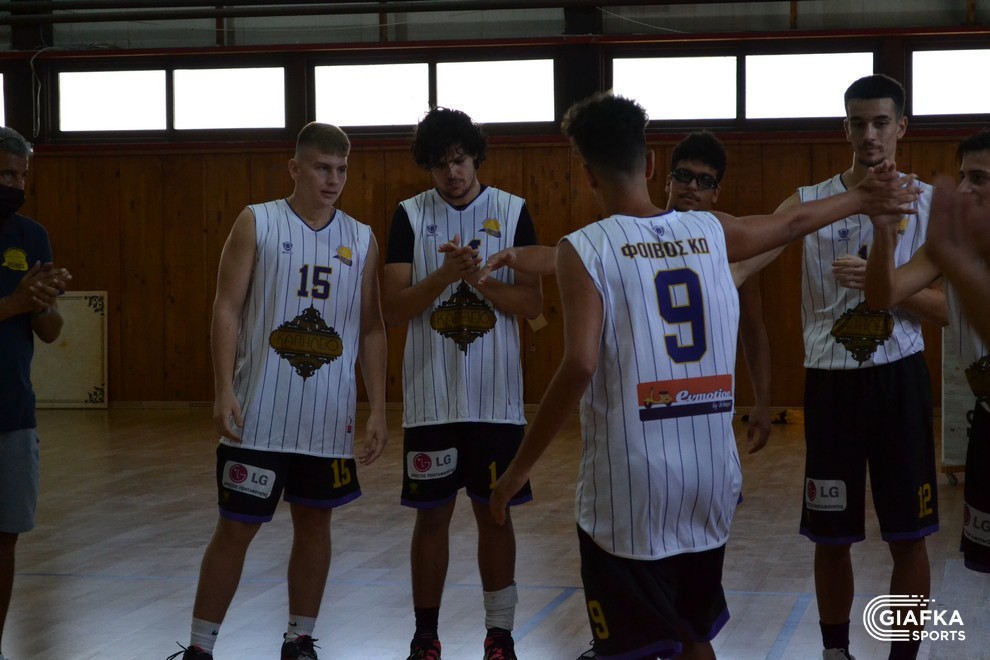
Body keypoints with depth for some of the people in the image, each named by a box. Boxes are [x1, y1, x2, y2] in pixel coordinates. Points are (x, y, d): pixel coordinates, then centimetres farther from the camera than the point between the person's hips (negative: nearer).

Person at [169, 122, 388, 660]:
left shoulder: (361, 240, 7)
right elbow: (227, 308, -6)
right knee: (235, 528, 1)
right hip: (260, 415, -3)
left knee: (314, 522, 11)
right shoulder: (257, 223, -2)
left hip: (330, 418, 3)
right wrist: (224, 391, -15)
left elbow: (371, 329, 9)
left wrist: (377, 410, 3)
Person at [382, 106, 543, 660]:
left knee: (494, 513, 7)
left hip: (496, 396, 0)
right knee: (433, 514, 6)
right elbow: (395, 310, -6)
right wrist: (446, 274, -21)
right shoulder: (411, 216, 1)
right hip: (431, 397, 0)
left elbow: (534, 304, -2)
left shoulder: (513, 212, 1)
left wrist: (479, 278, -18)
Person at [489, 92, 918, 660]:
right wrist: (864, 198, 44)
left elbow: (580, 366, -18)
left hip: (630, 484, -5)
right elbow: (792, 222, 25)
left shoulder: (585, 249, -8)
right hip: (711, 479, 5)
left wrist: (520, 468, -11)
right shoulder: (711, 231, 6)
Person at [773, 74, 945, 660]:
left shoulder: (930, 203, 0)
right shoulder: (811, 202, 2)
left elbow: (945, 310, -4)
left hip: (899, 377, 0)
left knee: (908, 535, 4)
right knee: (831, 536, 8)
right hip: (831, 380, 1)